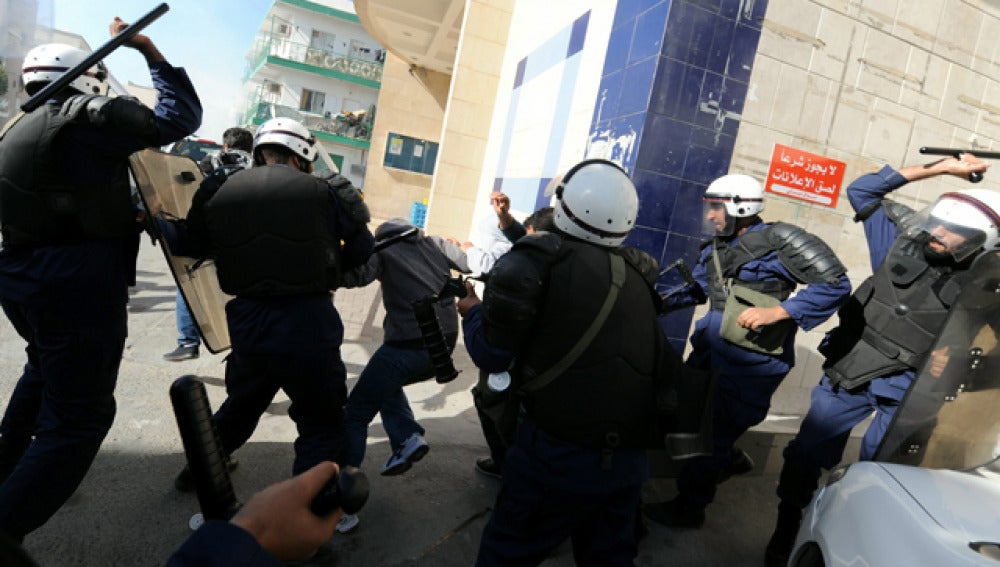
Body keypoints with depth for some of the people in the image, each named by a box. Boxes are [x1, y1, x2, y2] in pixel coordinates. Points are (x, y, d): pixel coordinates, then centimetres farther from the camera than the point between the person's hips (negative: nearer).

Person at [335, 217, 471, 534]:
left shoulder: (381, 249, 6)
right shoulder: (435, 244, 16)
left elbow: (357, 275, -14)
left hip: (407, 348, -5)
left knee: (353, 416, 7)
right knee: (385, 384, 31)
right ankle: (408, 439, 13)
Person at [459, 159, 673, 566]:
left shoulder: (539, 258, -11)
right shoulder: (636, 277, 7)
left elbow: (491, 354, -7)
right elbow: (663, 365, 13)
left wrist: (473, 311, 11)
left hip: (558, 454, -6)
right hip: (628, 461, 7)